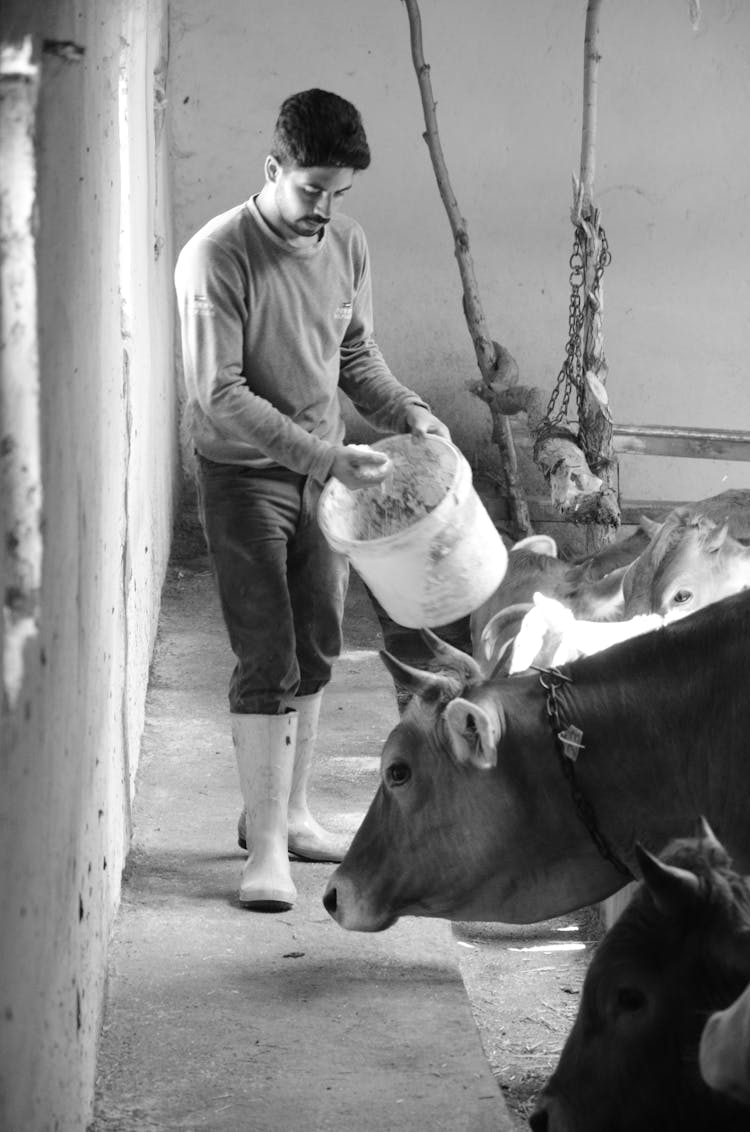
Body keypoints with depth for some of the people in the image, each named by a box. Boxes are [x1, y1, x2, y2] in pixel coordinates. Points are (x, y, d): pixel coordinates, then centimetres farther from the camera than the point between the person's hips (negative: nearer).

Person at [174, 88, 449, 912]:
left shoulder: (346, 244, 0)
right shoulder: (216, 257, -20)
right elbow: (220, 395, -23)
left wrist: (407, 412, -5)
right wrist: (325, 455, -28)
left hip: (324, 471, 6)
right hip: (245, 473, -6)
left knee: (315, 651, 12)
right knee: (268, 660, -7)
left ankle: (288, 813, 25)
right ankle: (265, 846, -1)